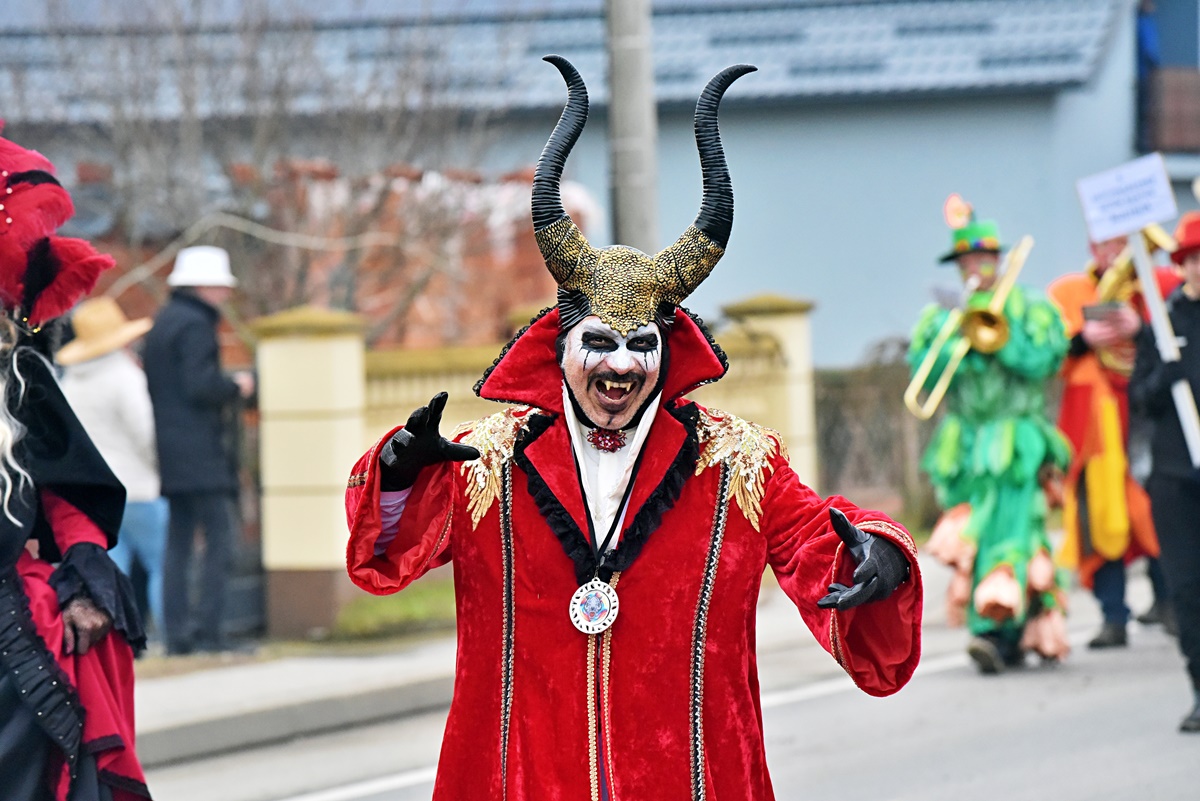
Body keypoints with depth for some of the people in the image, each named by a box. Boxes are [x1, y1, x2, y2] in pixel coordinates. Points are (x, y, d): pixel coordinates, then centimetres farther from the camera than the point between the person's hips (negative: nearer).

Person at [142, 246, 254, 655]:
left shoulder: (161, 324, 19)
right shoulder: (195, 326, -11)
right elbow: (200, 387, -21)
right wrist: (236, 387, -3)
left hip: (169, 453, 9)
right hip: (199, 453, -9)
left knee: (177, 544, 6)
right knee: (219, 541, -9)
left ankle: (177, 634, 2)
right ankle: (207, 631, -15)